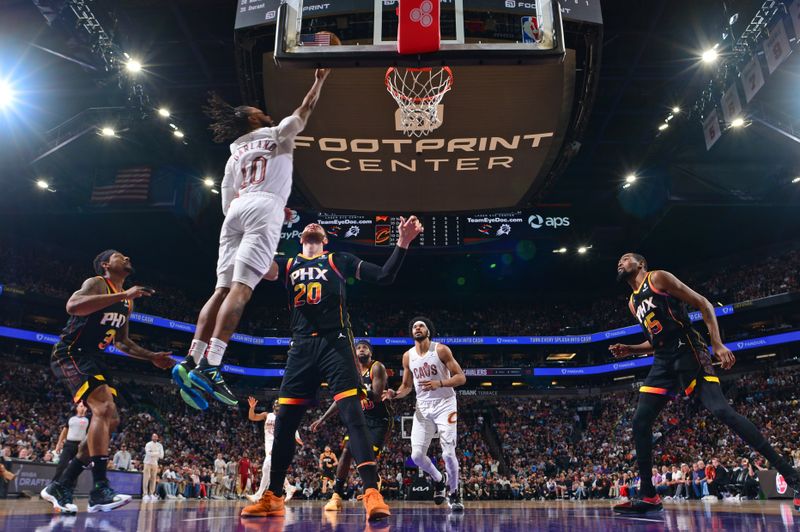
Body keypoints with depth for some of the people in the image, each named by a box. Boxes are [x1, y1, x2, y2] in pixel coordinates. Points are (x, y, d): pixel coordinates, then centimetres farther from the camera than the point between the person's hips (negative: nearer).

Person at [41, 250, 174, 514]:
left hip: (88, 359, 10)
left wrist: (152, 357, 18)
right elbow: (73, 306, -31)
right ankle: (100, 489, -27)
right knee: (104, 408, -25)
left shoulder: (127, 302, 17)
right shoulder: (97, 283, -9)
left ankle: (60, 486, 12)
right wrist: (123, 295, -32)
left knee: (111, 420, 5)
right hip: (70, 354, -10)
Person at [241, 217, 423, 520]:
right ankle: (273, 498, 17)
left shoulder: (339, 261, 13)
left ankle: (372, 494, -17)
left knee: (353, 414, -15)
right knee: (284, 421, 4)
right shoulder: (288, 265, 20)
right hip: (301, 347, 3)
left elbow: (385, 276, 7)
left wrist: (403, 243, -6)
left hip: (335, 344, -3)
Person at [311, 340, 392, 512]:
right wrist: (322, 419, 6)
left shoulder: (377, 368, -14)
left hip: (379, 420, -5)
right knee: (347, 451, -11)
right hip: (360, 417, 5)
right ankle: (337, 495, -4)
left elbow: (377, 397, -25)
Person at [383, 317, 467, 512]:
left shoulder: (441, 350, -9)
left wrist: (439, 383, -25)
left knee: (448, 453, -12)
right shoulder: (408, 356, 5)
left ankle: (454, 493, 14)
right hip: (423, 408, 4)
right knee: (417, 455, -5)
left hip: (445, 405, -4)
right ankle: (439, 479, 26)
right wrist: (395, 394, -8)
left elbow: (461, 377, -10)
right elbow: (407, 386, 14)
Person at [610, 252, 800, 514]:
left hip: (687, 351, -8)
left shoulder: (658, 277, 0)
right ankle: (649, 497, 3)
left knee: (720, 409, -23)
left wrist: (717, 344, -14)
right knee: (640, 421, -2)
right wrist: (628, 350, 11)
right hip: (663, 360, 8)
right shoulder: (632, 302, 22)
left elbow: (703, 304, -4)